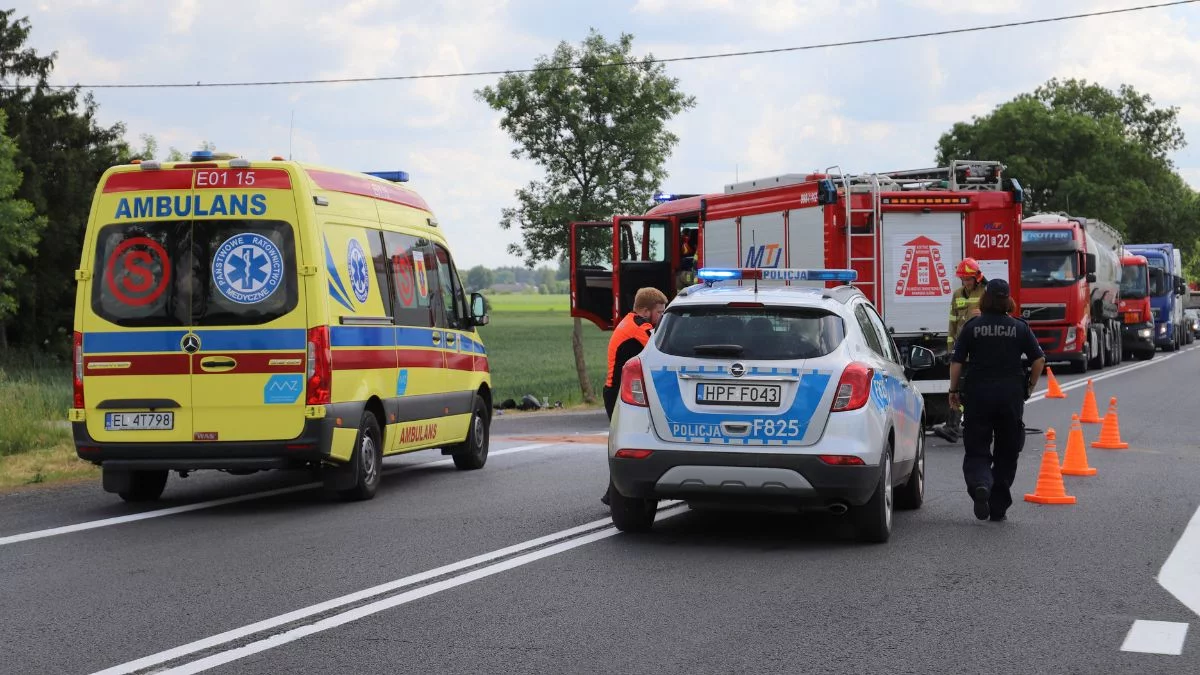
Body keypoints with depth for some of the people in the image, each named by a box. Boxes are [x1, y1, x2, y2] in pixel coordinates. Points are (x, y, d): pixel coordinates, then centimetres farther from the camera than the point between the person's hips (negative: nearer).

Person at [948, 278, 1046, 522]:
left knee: (976, 449, 4)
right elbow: (1039, 360, -1)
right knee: (1007, 453, 12)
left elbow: (956, 362, -4)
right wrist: (1029, 386, 12)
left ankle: (980, 484, -27)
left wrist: (954, 390, 7)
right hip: (1011, 394, 1)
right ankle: (998, 506, 12)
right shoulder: (1020, 328, 2)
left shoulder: (972, 327, -1)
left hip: (978, 394, -1)